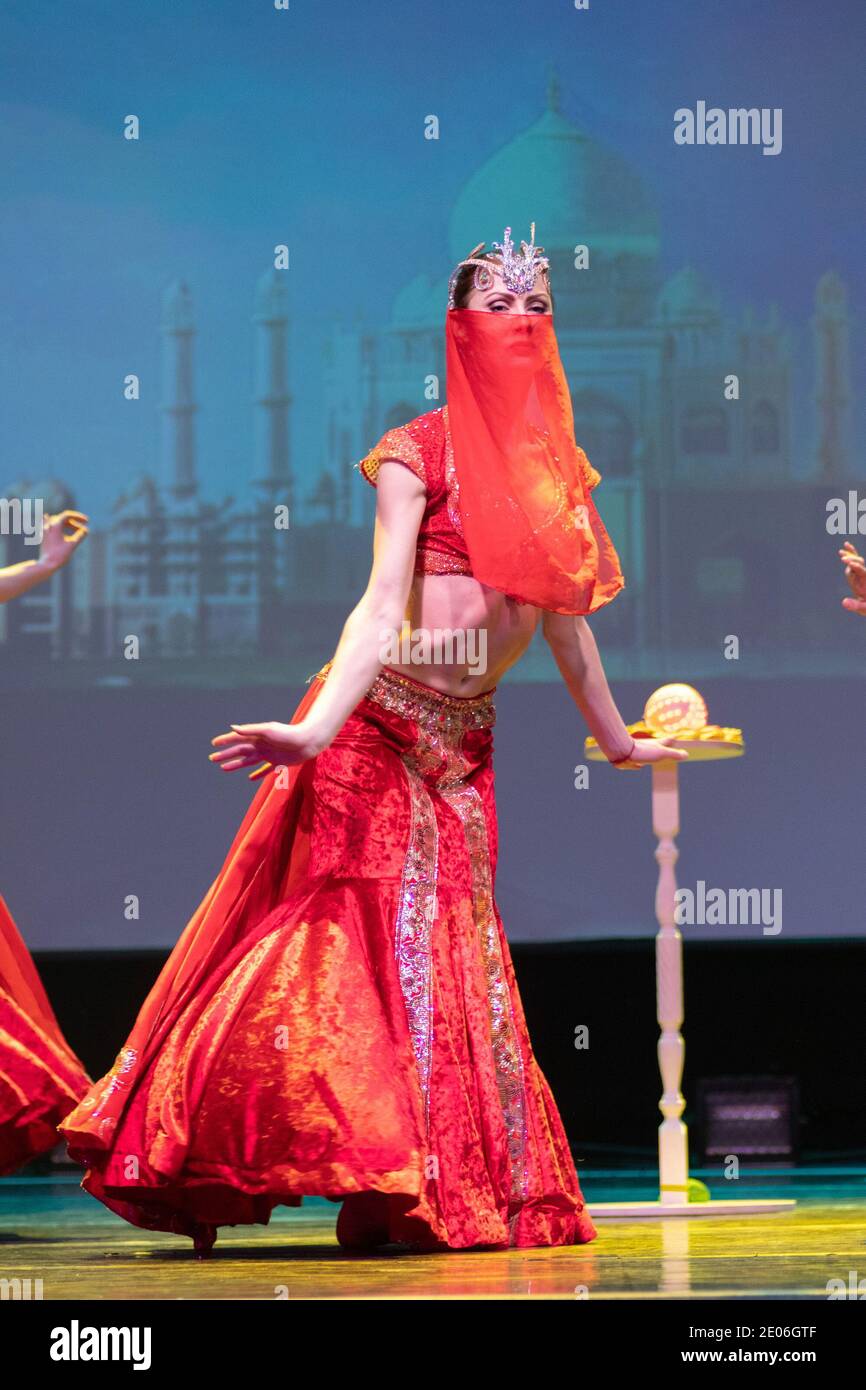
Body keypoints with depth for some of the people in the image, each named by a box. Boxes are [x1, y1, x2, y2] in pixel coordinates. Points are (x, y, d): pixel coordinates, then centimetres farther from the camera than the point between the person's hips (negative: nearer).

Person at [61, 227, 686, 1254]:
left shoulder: (551, 466, 14)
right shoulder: (419, 453, -5)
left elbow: (563, 615, 24)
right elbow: (383, 603, -15)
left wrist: (615, 737, 31)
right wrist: (316, 729, -28)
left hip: (463, 744, 6)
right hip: (381, 725, -6)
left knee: (452, 961, 2)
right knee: (358, 942, -11)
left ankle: (427, 1194, 6)